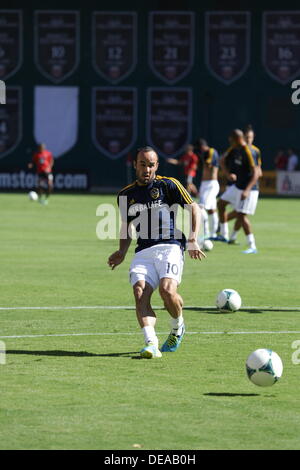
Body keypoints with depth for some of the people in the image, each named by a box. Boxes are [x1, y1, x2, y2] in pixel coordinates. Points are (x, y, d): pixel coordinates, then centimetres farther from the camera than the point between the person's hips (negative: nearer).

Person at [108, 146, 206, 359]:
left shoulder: (168, 185, 3)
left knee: (167, 290, -26)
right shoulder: (126, 194, 16)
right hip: (143, 252, 4)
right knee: (140, 292, -22)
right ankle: (151, 343, -32)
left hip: (170, 247, -4)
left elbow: (194, 208, 5)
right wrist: (122, 251, 14)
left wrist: (193, 240, -7)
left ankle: (178, 327, 5)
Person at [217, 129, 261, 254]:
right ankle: (224, 235, 26)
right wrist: (227, 174, -2)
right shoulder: (234, 150, 3)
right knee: (221, 204, 15)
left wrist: (247, 190, -34)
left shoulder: (249, 152, -22)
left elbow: (256, 173, -26)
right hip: (237, 186, 9)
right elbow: (222, 160, 18)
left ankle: (252, 247, -7)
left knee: (241, 215, -11)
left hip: (247, 189, -9)